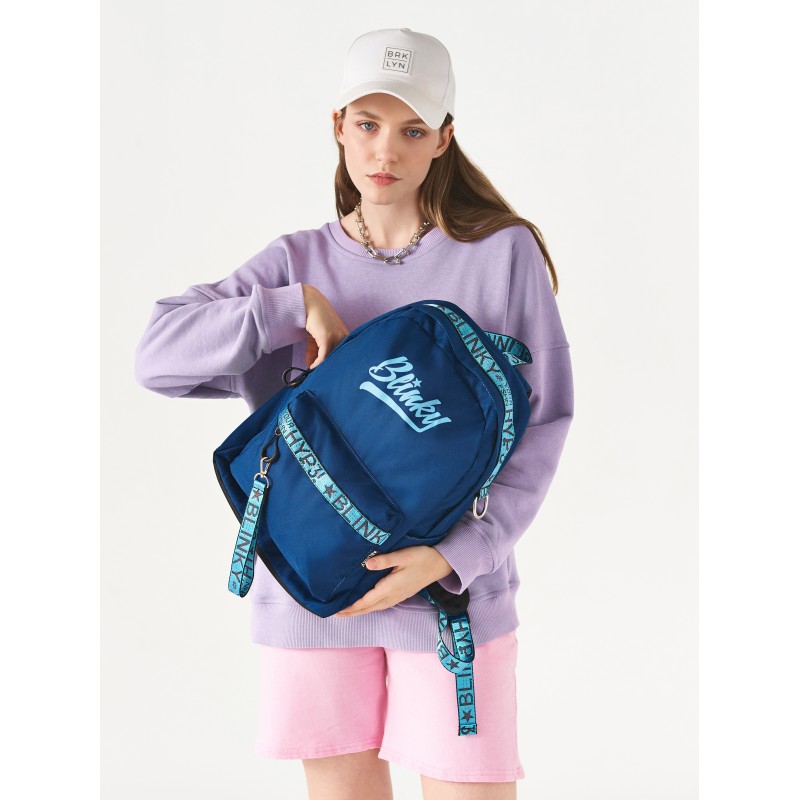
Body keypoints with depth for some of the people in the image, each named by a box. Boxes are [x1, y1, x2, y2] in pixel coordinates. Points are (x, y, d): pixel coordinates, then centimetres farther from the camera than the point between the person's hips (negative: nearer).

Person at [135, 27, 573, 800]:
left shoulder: (504, 253, -2)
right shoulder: (298, 264, 6)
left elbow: (541, 421, -3)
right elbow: (159, 353, -2)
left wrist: (454, 554, -14)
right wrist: (295, 309, -13)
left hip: (452, 589, -2)